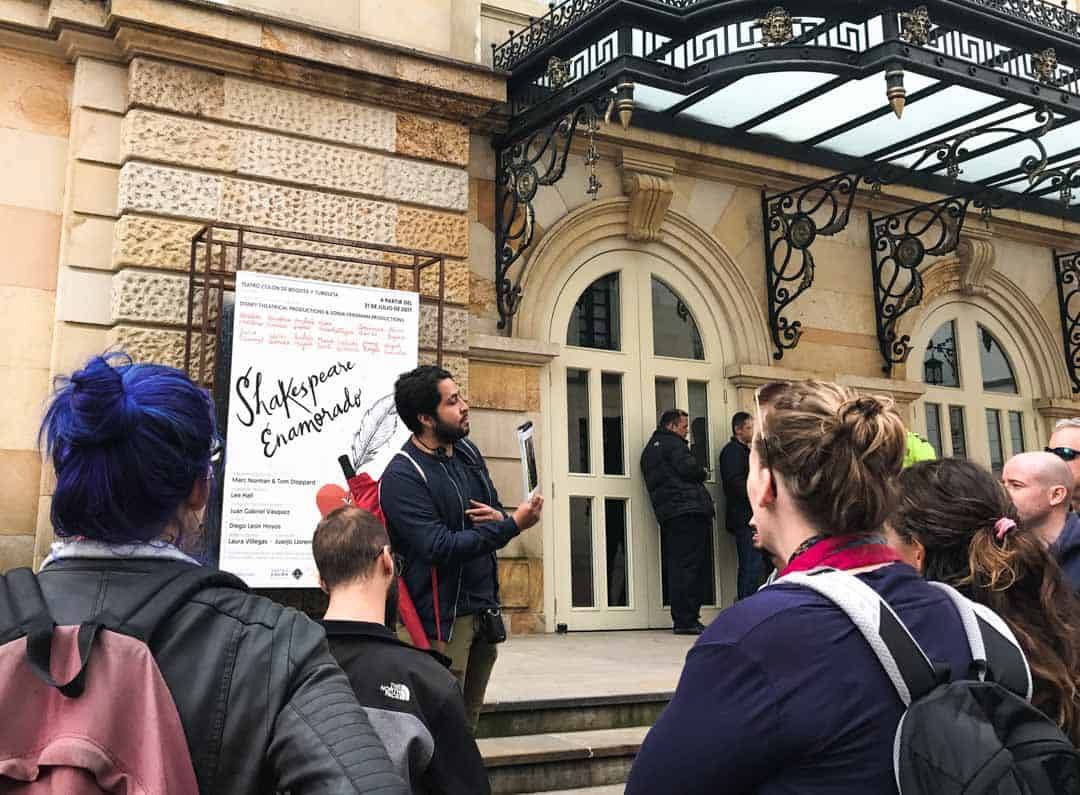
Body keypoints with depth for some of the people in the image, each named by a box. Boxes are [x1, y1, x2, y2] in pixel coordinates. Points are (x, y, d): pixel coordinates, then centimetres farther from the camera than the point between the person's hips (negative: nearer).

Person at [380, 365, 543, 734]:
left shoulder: (467, 451, 8)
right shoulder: (402, 477, -18)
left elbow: (495, 510, 18)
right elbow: (439, 547, -24)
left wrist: (499, 519, -8)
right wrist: (512, 525, -25)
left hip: (484, 608, 8)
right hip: (444, 618, -8)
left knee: (468, 720, 18)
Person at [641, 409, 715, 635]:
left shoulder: (649, 449, 25)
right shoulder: (672, 443, -4)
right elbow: (688, 469, -15)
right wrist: (703, 472, 6)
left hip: (668, 514, 9)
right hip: (688, 510, -9)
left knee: (677, 566, 8)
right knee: (689, 565, -10)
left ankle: (681, 620, 9)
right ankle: (687, 620, -12)